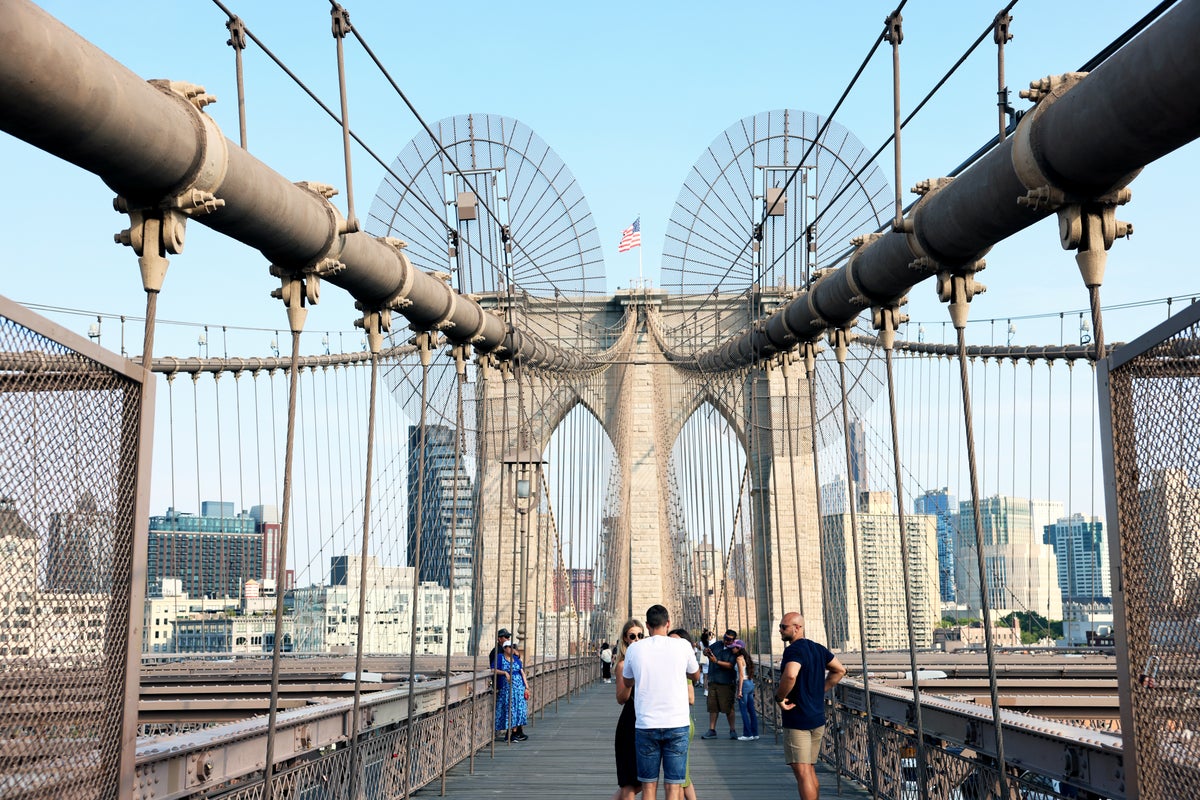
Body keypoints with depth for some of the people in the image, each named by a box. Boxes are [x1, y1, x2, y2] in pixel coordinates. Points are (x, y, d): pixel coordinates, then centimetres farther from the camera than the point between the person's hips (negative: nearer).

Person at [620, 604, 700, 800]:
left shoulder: (634, 649, 0)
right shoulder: (682, 646, -3)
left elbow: (628, 682, 17)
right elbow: (696, 675, 16)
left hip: (646, 725, 1)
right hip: (677, 725, -1)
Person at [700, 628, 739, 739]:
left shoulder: (733, 651, -6)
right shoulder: (717, 645, 9)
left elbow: (730, 665, -17)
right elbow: (706, 651, 20)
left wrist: (716, 661, -23)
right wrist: (706, 652, -4)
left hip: (725, 683, -5)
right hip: (713, 681, 5)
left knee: (728, 707, -2)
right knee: (712, 707, 7)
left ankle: (733, 730, 12)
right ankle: (712, 730, 13)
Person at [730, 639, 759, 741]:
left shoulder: (739, 658, -11)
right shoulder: (747, 657, 14)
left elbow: (741, 675, -16)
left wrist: (739, 690, -17)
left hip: (744, 684, -9)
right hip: (751, 683, 9)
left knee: (743, 710, -3)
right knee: (751, 709, 11)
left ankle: (748, 734, -2)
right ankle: (755, 733, 14)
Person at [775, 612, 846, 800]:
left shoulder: (794, 650, -17)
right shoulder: (818, 648, 10)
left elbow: (790, 675, -36)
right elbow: (840, 670, 21)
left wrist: (779, 697, -20)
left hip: (797, 721, -9)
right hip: (817, 719, 9)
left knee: (802, 772, -6)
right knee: (810, 770, 18)